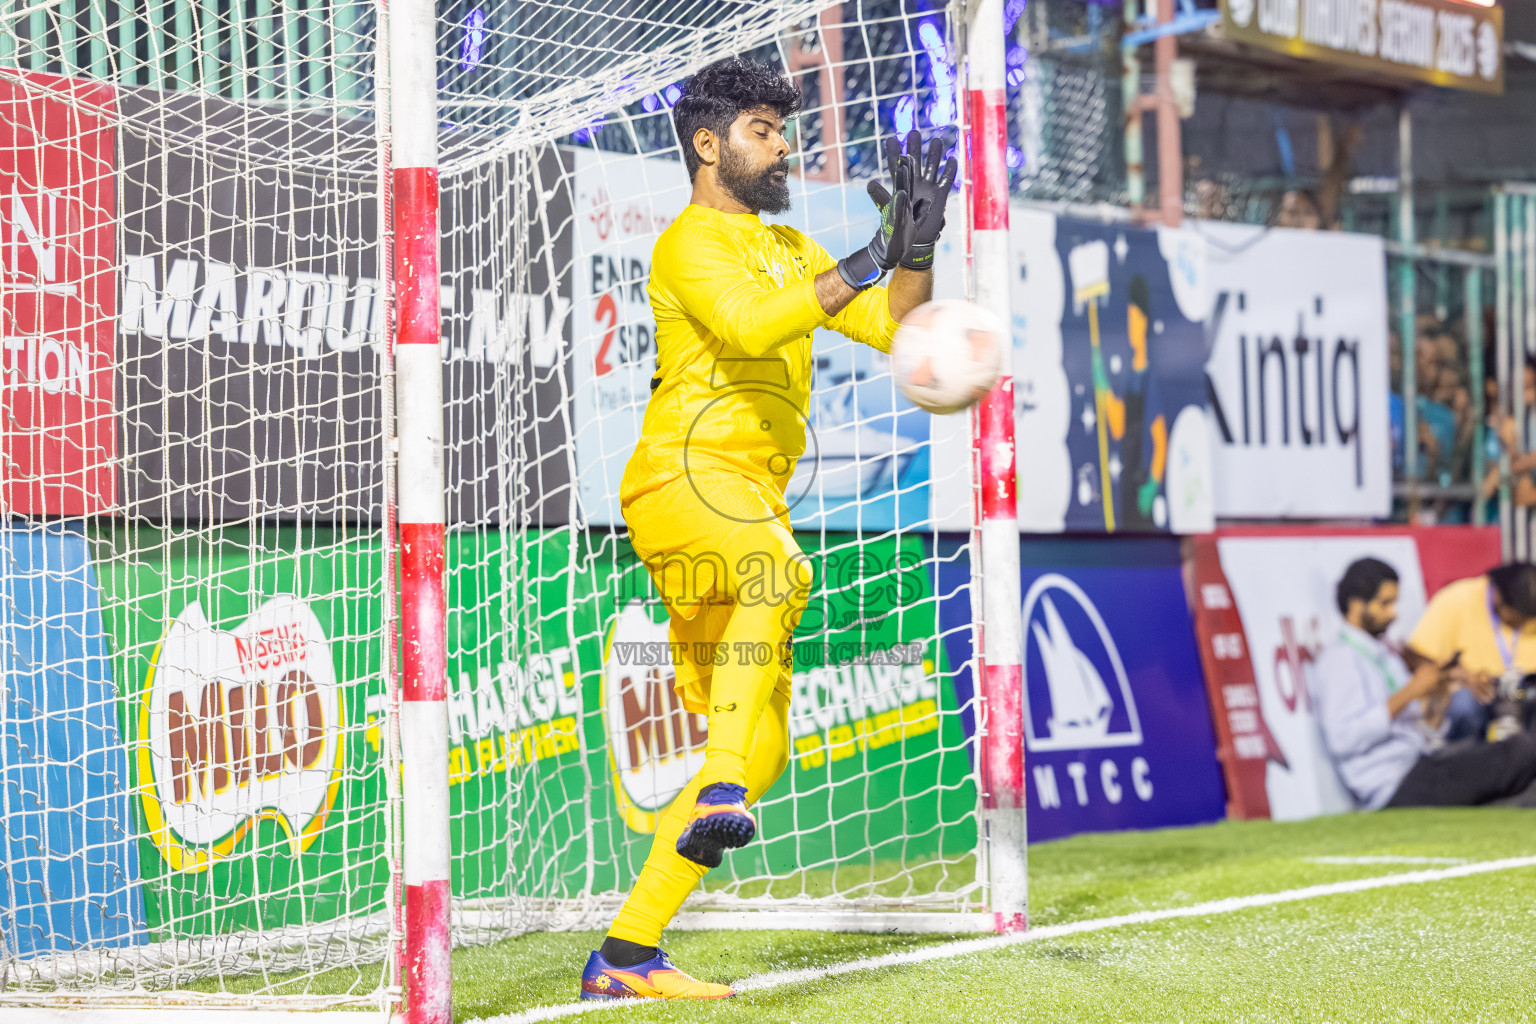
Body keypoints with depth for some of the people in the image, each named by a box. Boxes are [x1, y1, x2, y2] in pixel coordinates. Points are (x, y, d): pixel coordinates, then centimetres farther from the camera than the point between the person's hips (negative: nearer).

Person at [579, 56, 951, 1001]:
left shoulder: (791, 250, 25)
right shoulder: (690, 244, -2)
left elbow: (891, 327, 17)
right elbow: (753, 323, -22)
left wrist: (919, 246, 1)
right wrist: (872, 258, -22)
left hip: (751, 498, 9)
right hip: (683, 476, -9)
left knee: (762, 753, 5)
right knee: (776, 570, -42)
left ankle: (625, 955, 7)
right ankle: (720, 800, -50)